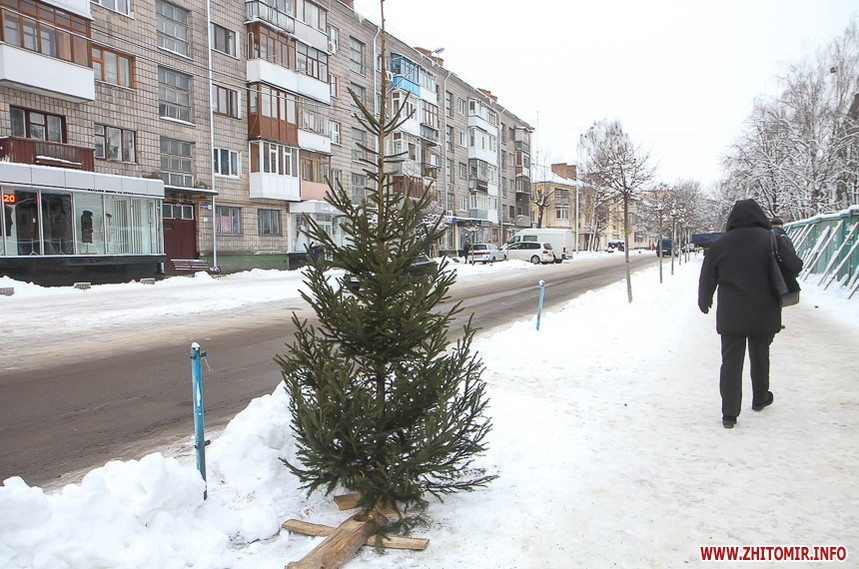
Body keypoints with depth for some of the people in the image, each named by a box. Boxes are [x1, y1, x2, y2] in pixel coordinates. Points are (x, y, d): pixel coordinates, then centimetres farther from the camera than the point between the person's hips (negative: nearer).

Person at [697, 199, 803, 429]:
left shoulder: (719, 245, -3)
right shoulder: (770, 240, -6)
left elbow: (707, 279, 3)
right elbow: (794, 267, -11)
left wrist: (704, 302, 20)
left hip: (730, 316, 0)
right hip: (764, 315, 1)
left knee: (731, 361, 1)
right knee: (760, 356, 20)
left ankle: (729, 414, -3)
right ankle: (760, 399, 38)